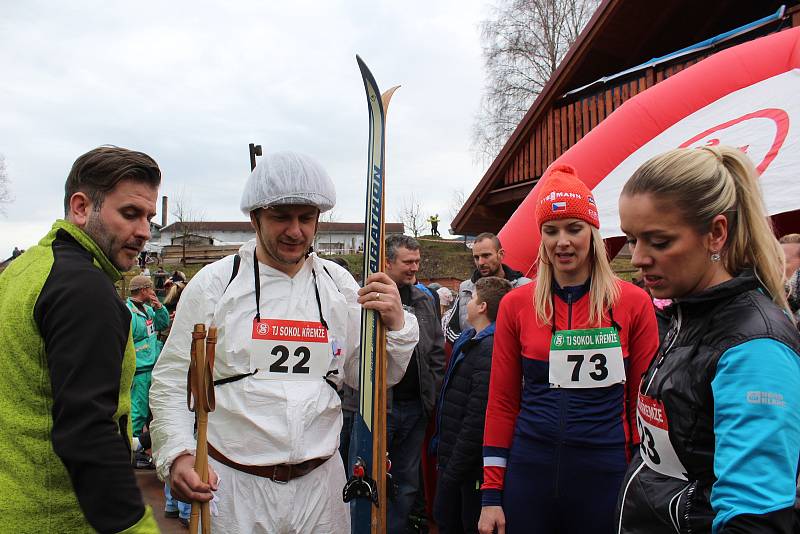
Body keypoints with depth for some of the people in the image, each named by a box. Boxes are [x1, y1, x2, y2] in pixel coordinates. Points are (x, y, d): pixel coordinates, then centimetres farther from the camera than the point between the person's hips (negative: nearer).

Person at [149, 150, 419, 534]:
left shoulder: (338, 284, 2)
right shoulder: (214, 283, -5)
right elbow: (172, 381, -3)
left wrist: (395, 326, -13)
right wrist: (176, 456, -16)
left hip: (321, 480, 3)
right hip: (232, 485, -2)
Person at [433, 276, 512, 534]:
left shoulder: (491, 350, -24)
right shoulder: (467, 339, 8)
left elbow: (477, 419, -26)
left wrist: (454, 471, -21)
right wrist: (440, 441, 16)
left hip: (473, 465, -9)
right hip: (451, 456, 9)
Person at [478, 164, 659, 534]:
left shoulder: (633, 303, -4)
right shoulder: (515, 305, -1)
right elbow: (501, 403, 2)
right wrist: (491, 494, 2)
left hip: (605, 475, -1)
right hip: (529, 473, 1)